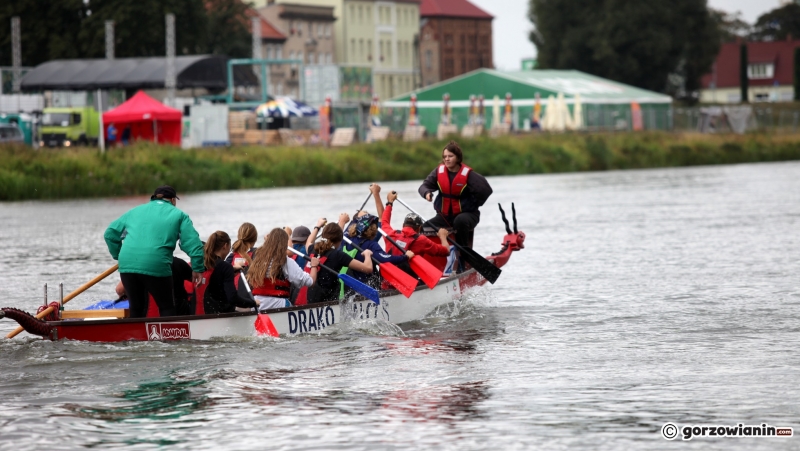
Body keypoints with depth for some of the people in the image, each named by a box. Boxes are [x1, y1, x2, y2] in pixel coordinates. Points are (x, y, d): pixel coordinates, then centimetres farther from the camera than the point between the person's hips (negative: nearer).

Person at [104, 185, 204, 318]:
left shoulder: (134, 211, 26)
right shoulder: (178, 215, 14)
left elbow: (110, 233, 25)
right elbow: (193, 243, 5)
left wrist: (118, 256, 32)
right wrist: (197, 268, 10)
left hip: (127, 265, 4)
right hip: (156, 266, -4)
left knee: (136, 309, 16)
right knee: (167, 308, 7)